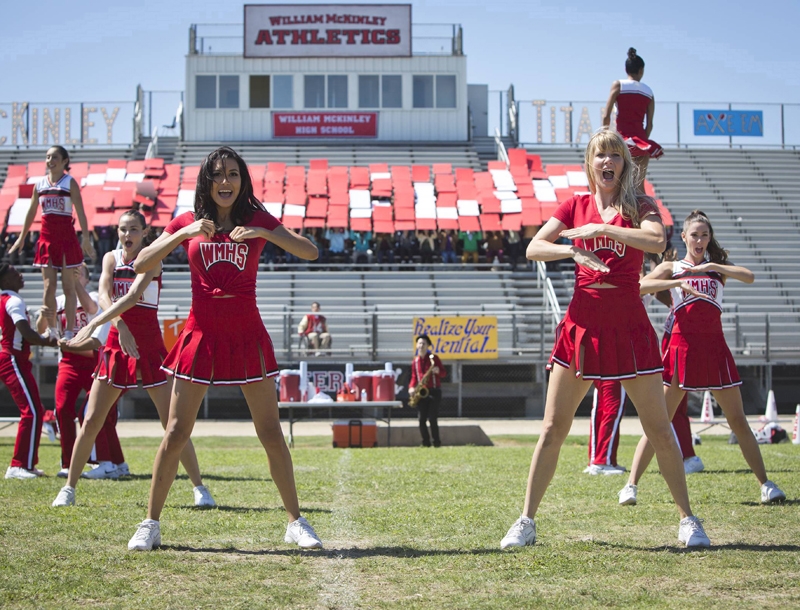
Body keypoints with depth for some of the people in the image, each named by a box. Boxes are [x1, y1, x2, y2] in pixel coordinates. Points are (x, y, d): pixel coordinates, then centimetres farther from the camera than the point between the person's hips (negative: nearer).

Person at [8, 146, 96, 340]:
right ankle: (51, 330, 11)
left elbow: (80, 212, -9)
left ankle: (69, 332, 2)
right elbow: (31, 213, 17)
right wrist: (21, 238, 19)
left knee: (68, 286, 0)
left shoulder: (70, 183, -3)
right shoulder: (40, 184, 8)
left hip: (66, 236, -4)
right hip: (46, 237, 4)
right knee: (49, 287, 2)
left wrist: (86, 238, -18)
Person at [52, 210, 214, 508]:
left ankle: (200, 488, 2)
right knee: (91, 420, 1)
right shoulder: (111, 258, 7)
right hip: (117, 342, 4)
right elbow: (104, 296, -10)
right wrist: (120, 326, -30)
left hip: (149, 345, -3)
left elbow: (133, 296, -23)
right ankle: (69, 488, 11)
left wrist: (93, 324, -31)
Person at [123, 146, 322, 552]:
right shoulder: (187, 222, 4)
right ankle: (150, 525, 11)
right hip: (202, 334, 0)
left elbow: (309, 252, -6)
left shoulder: (258, 220, 3)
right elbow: (140, 265, -3)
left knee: (271, 434, 2)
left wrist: (264, 233, -19)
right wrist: (183, 234, -15)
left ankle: (296, 522, 12)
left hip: (246, 336, 0)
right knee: (176, 433, 0)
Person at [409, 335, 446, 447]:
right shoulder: (415, 361, 12)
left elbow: (444, 373, 0)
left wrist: (438, 371, -23)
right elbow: (414, 377, 16)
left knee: (432, 419, -10)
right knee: (422, 420, -2)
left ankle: (437, 442, -3)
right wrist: (411, 387, -3)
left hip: (434, 391, -4)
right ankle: (426, 442, 6)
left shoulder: (433, 358, 0)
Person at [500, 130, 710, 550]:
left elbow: (657, 240, -18)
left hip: (627, 323, -1)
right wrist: (572, 249, -19)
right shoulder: (576, 206, 9)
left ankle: (687, 520, 13)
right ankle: (526, 522, 6)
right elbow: (533, 248, -1)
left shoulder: (638, 207, 3)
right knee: (553, 427, 1)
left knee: (659, 427, 1)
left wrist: (600, 229, -19)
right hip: (583, 321, 1)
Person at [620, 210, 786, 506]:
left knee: (738, 420, 4)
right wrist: (677, 282, -21)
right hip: (682, 345, -2)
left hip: (714, 346, 2)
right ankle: (631, 485, -3)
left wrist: (709, 266, -9)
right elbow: (640, 285, -10)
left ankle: (766, 484, 11)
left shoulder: (717, 267, 14)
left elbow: (749, 276, -6)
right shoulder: (671, 268, 9)